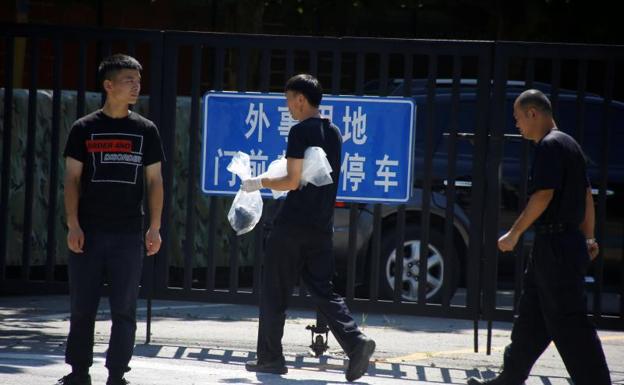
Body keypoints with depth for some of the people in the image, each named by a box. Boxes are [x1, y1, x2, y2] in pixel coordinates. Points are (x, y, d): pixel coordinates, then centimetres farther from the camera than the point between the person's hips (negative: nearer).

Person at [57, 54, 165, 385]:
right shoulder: (85, 129, 3)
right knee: (82, 307, 4)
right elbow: (72, 178, 2)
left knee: (124, 310, 0)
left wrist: (155, 228, 0)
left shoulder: (145, 130, 7)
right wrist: (73, 225, -7)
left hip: (129, 233, 1)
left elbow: (154, 181, 8)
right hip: (88, 232, -1)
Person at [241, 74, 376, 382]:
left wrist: (261, 182, 0)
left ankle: (270, 357, 10)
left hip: (292, 224, -7)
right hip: (322, 226, 7)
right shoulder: (333, 133, 13)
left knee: (274, 293, 5)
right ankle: (356, 342, -14)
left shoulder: (301, 131, -11)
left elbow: (292, 181, -15)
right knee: (323, 291, 6)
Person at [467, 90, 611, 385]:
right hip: (568, 243, 10)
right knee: (530, 319, 16)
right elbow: (586, 195, 20)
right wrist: (588, 238, 22)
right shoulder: (568, 145, 17)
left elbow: (543, 195, -21)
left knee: (569, 323, -9)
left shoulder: (549, 145, -14)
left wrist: (514, 234, -15)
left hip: (555, 246, -10)